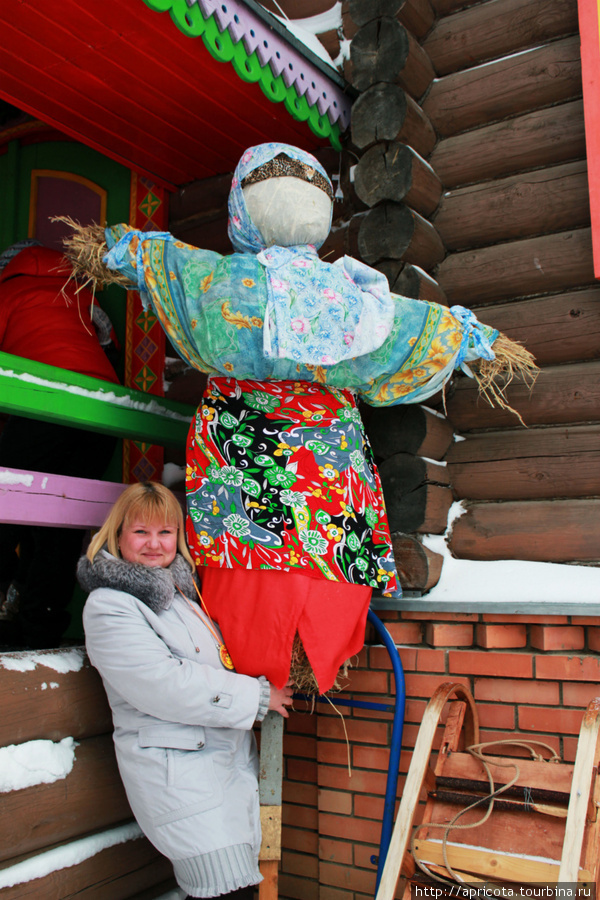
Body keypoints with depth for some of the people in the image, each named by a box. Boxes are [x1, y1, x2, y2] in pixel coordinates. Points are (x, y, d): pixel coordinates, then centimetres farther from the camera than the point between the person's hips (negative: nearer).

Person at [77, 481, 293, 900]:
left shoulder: (186, 587, 15)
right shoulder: (108, 606, -9)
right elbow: (164, 685, -19)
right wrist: (257, 695, -12)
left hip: (233, 755, 8)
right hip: (179, 772, -8)